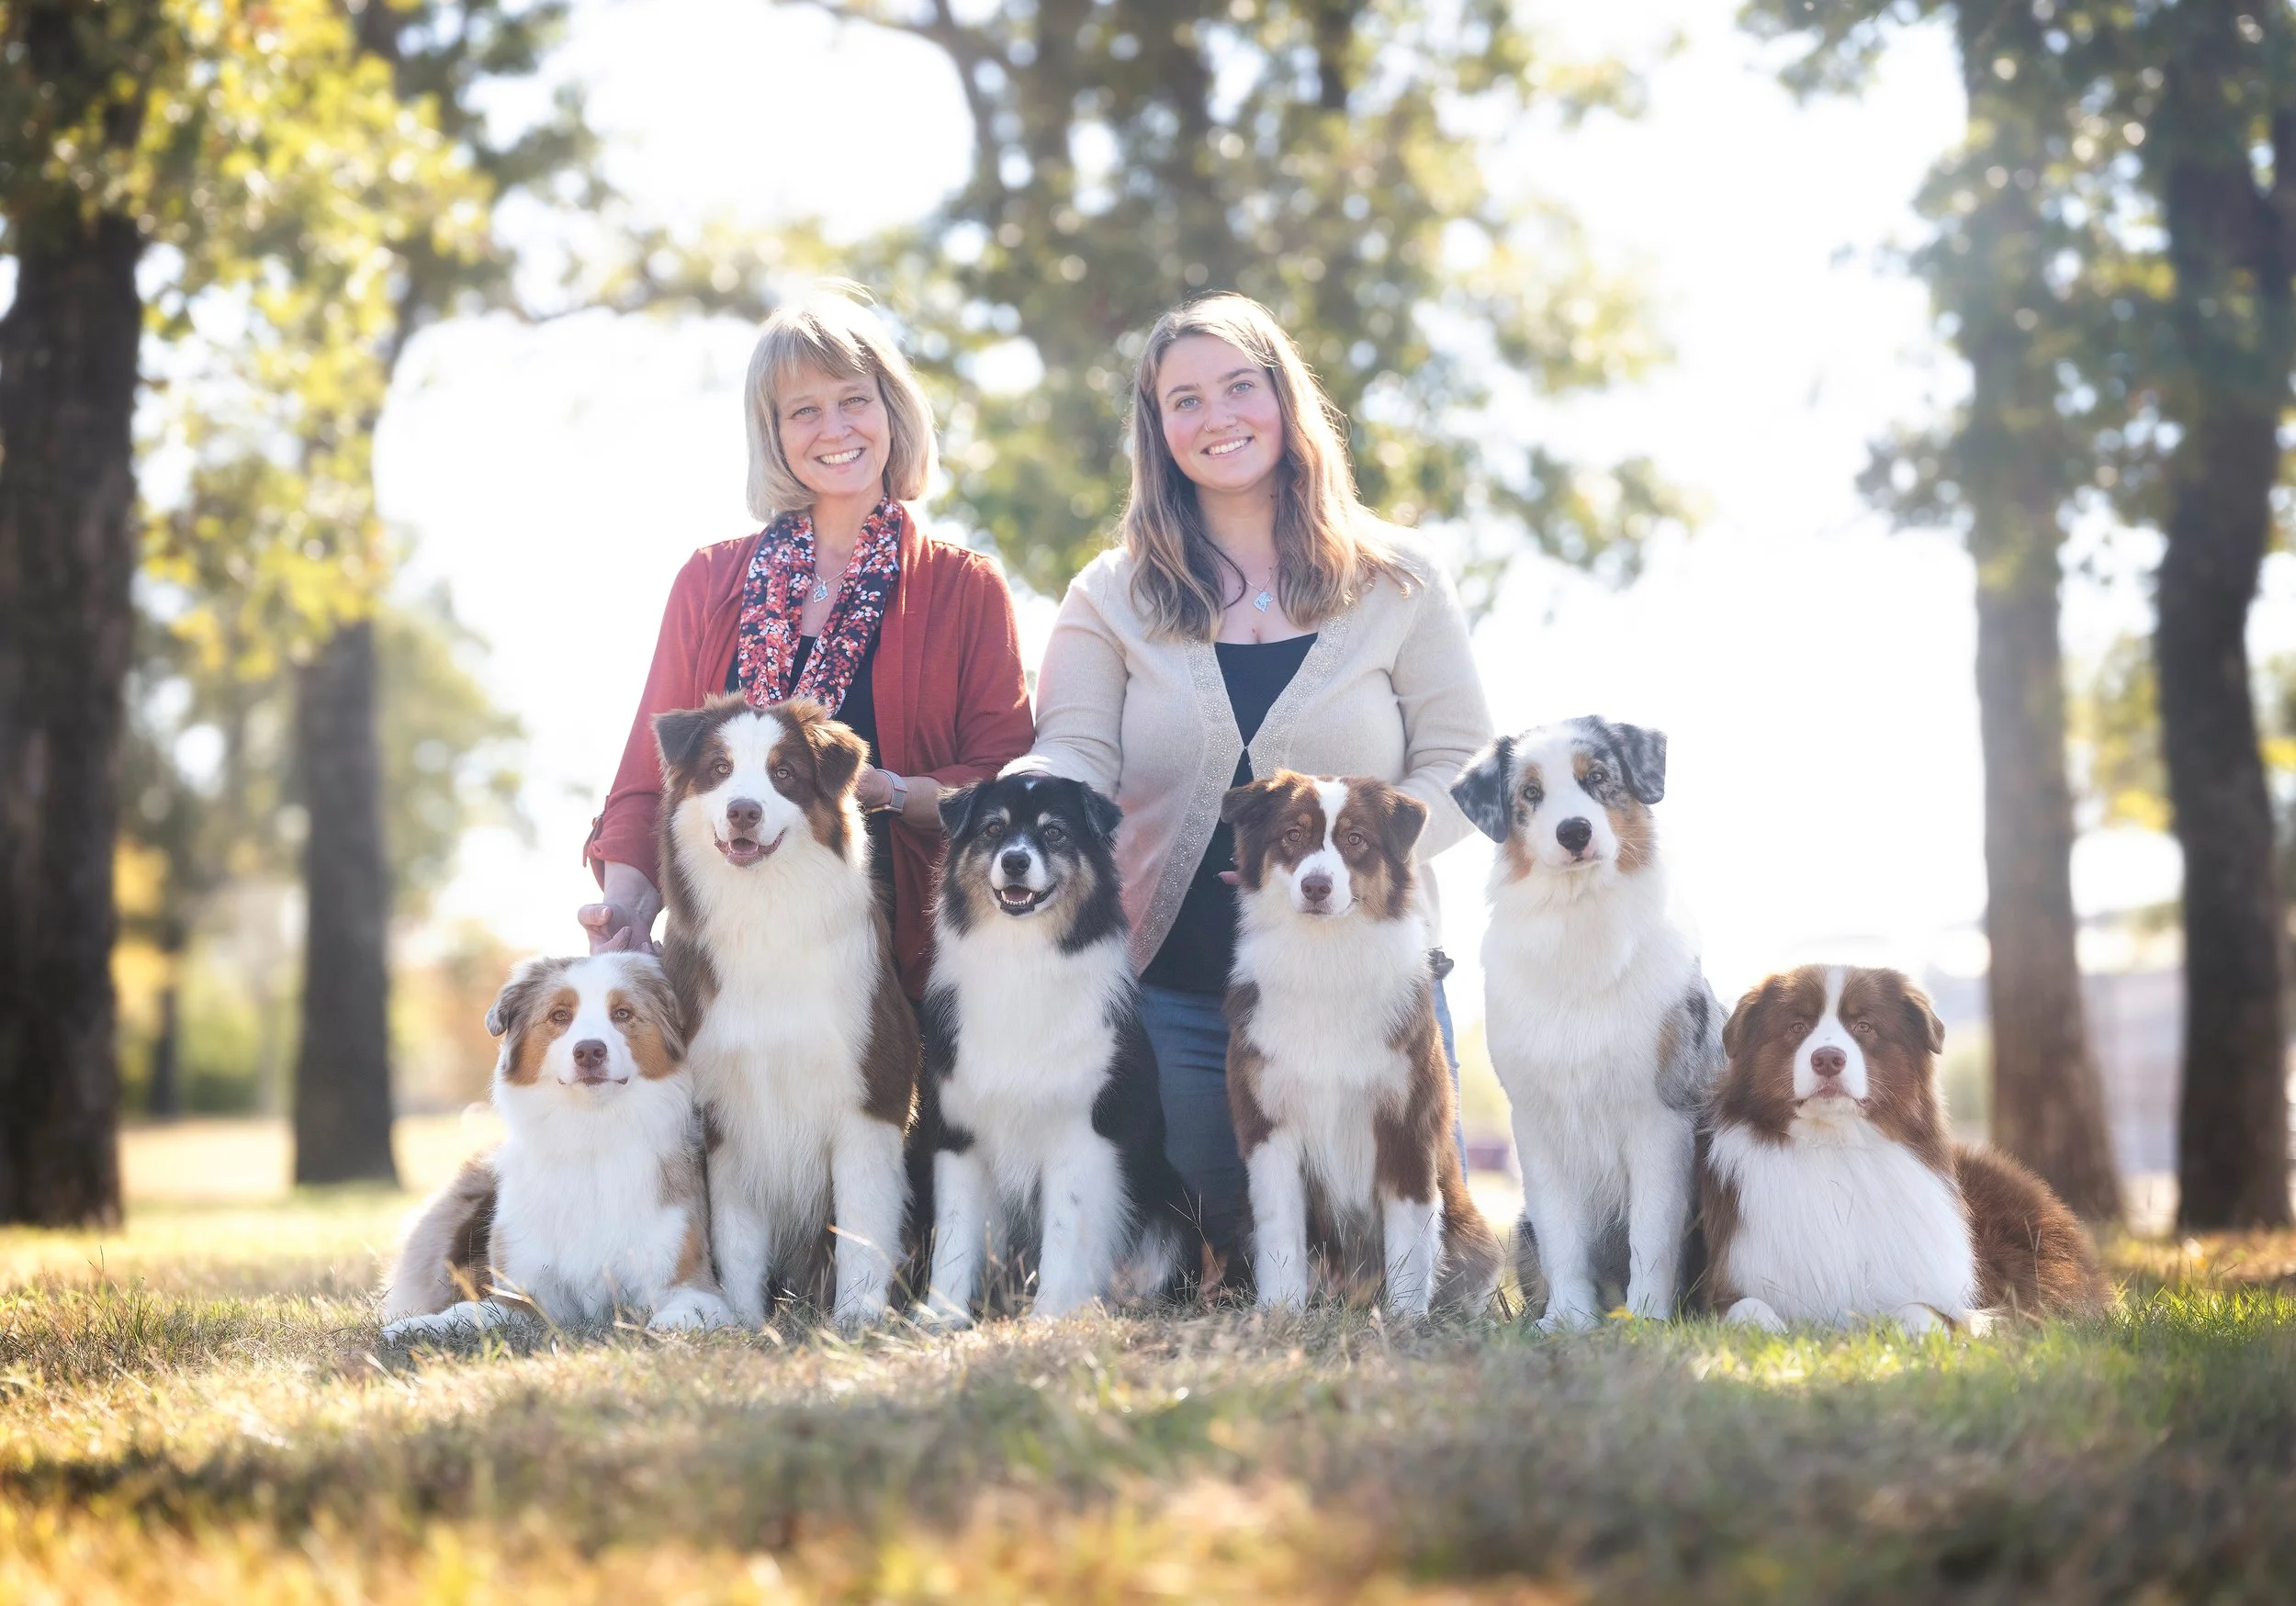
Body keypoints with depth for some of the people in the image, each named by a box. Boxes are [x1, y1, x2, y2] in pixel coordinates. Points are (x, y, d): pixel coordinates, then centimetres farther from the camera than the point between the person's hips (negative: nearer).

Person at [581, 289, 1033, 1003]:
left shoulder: (966, 589, 9)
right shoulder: (709, 582, 14)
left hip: (901, 963, -1)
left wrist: (889, 792, -17)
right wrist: (629, 902, -7)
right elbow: (652, 776, 11)